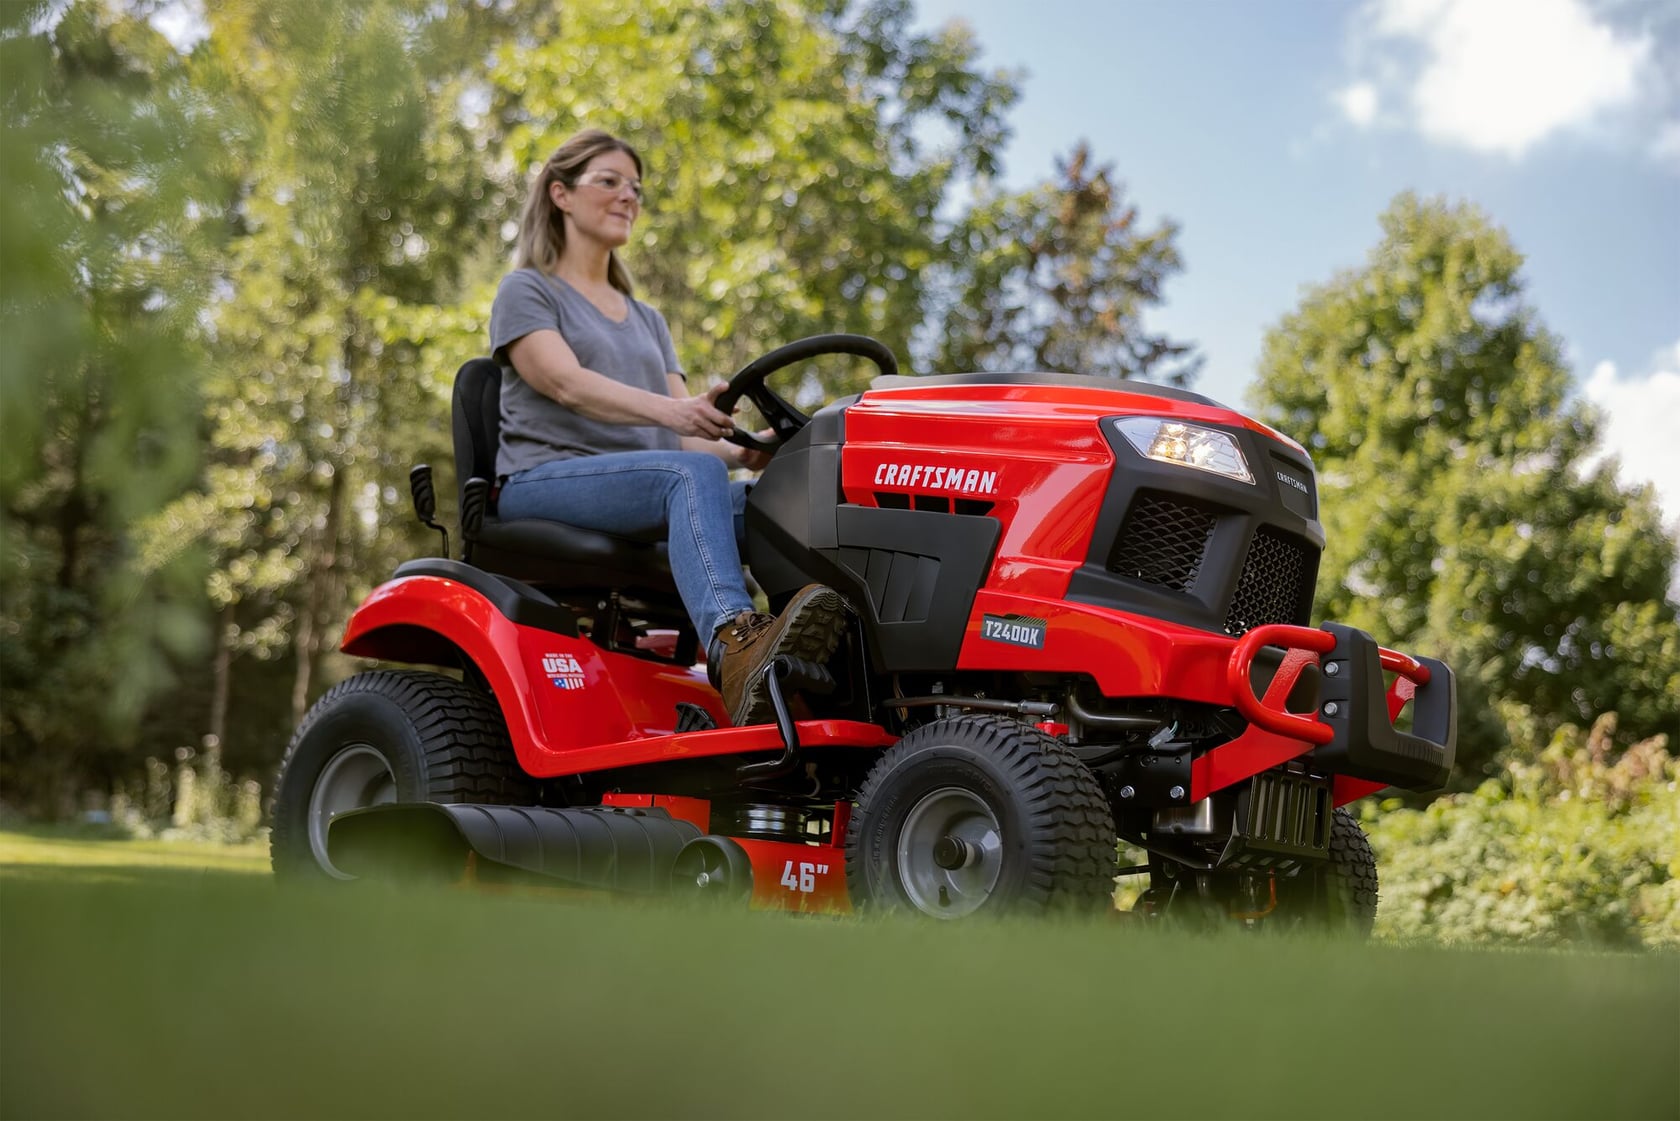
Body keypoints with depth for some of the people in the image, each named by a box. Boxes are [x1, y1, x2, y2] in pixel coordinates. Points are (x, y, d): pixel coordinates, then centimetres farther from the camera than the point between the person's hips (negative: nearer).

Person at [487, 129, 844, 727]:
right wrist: (668, 410, -30)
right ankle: (734, 647, -60)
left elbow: (685, 429, 17)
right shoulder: (525, 292, 10)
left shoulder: (646, 320, 30)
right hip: (544, 484, -5)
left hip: (636, 496, 5)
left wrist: (740, 450, -7)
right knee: (693, 475, -35)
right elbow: (566, 382, -11)